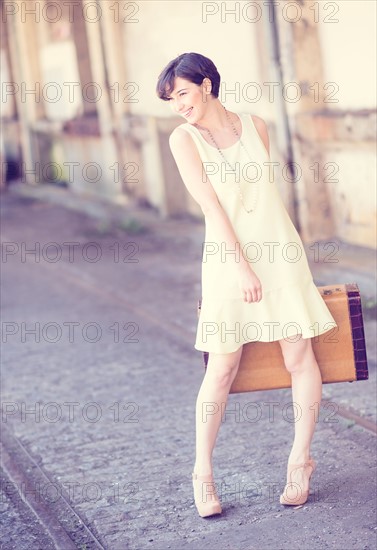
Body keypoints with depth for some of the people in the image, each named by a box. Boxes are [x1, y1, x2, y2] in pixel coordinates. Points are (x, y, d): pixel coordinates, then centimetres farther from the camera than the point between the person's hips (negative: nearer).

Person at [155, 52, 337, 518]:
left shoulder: (255, 127, 6)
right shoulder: (183, 138, -3)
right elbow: (211, 204, -10)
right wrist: (241, 266, -16)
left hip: (279, 251, 3)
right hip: (227, 256, -2)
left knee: (298, 354, 1)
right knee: (222, 367, -2)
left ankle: (300, 460, 15)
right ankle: (203, 472, 10)